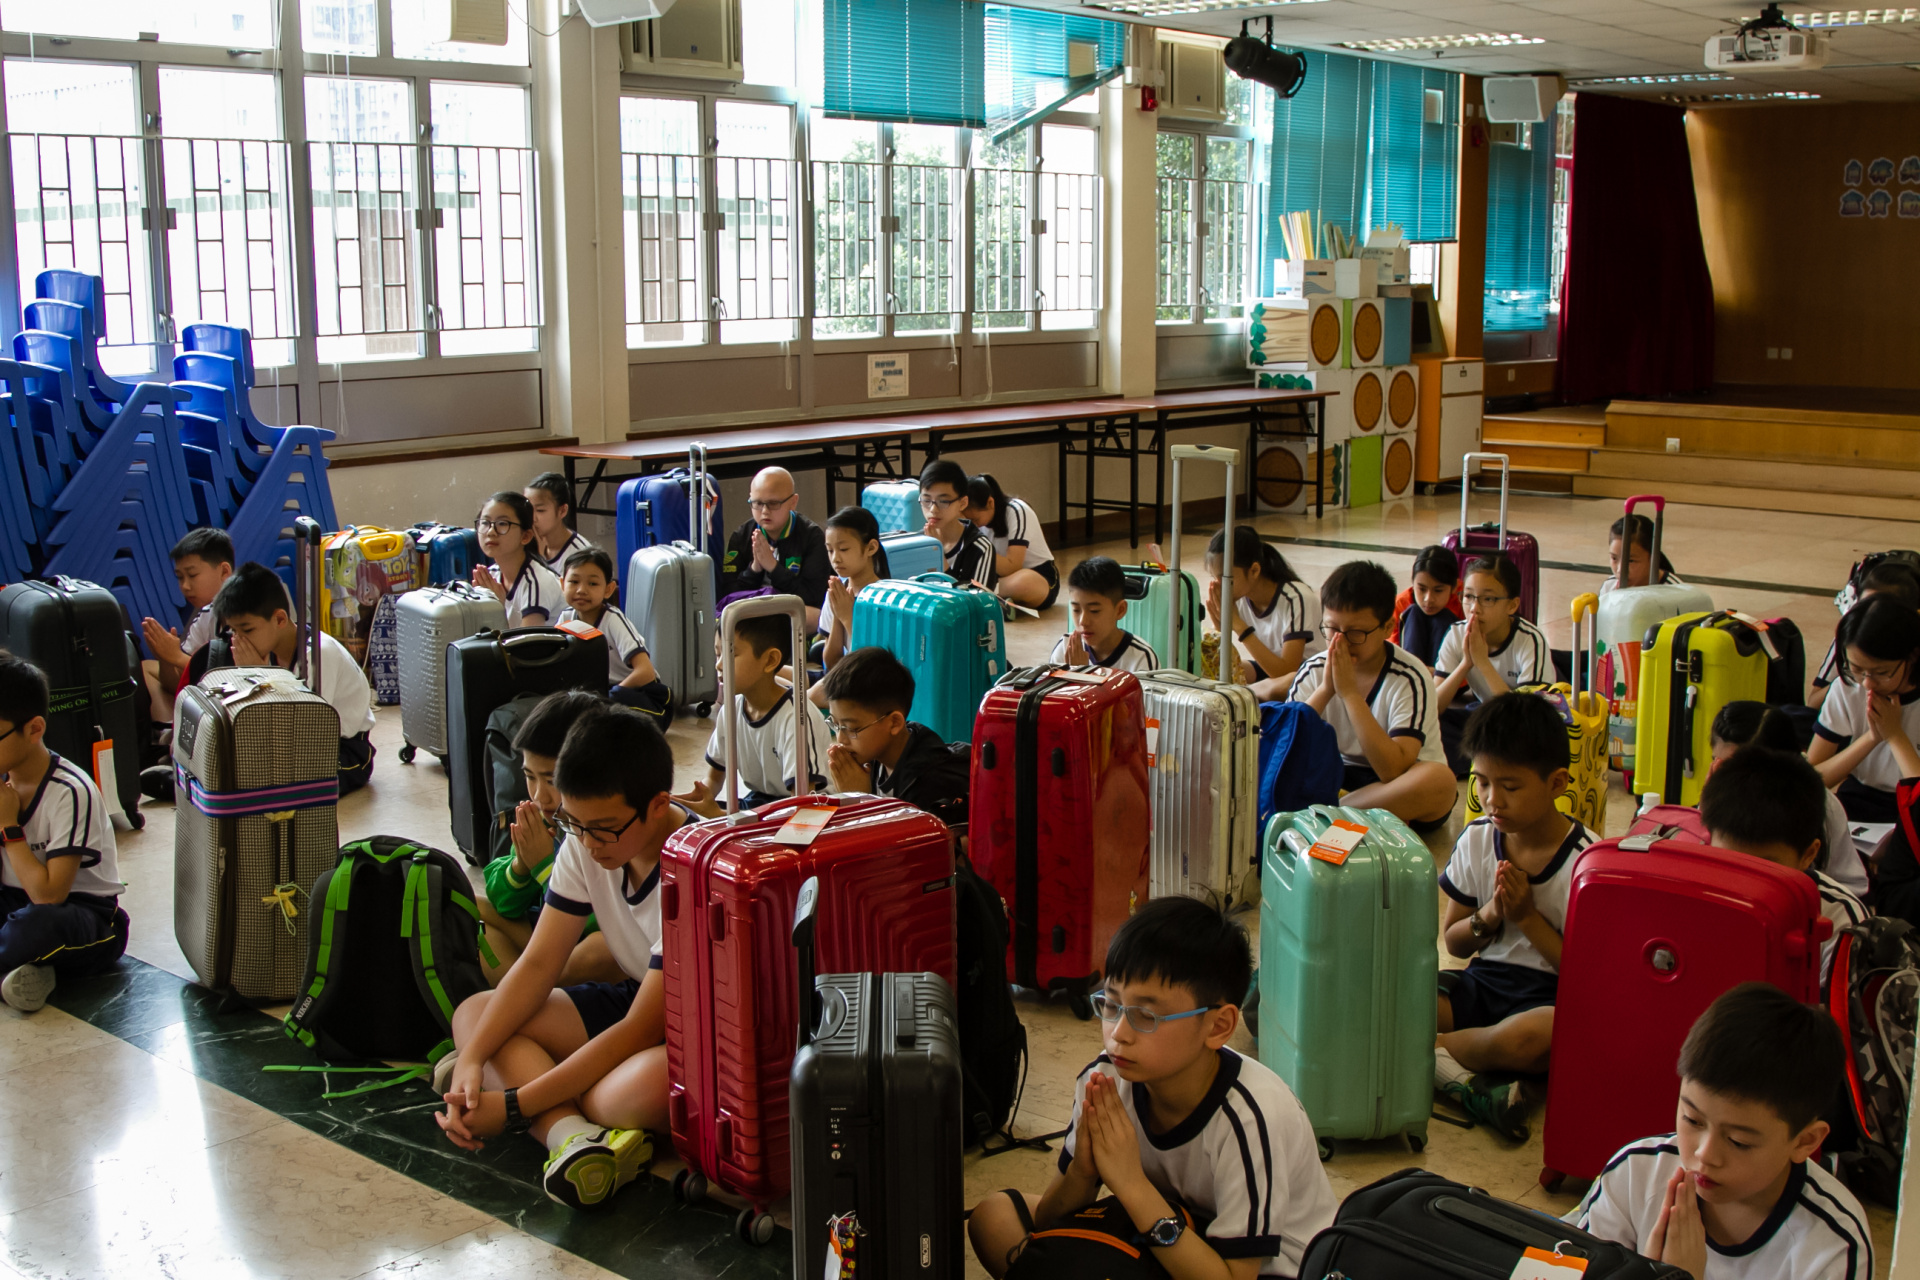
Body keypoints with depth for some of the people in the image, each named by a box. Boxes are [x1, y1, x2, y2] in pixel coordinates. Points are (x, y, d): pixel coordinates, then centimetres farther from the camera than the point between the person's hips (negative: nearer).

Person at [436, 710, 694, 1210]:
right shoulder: (584, 843, -7)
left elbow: (642, 1029, -27)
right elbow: (538, 964, -3)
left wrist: (513, 1106, -28)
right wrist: (473, 1058, -20)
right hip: (635, 999, 9)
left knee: (649, 1084, -43)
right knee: (472, 1014, -8)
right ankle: (576, 1141, -32)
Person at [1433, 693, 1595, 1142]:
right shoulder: (1476, 841, 3)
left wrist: (1527, 917, -17)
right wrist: (1489, 916, -9)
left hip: (1550, 997, -4)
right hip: (1481, 982, 4)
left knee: (1532, 1037, -40)